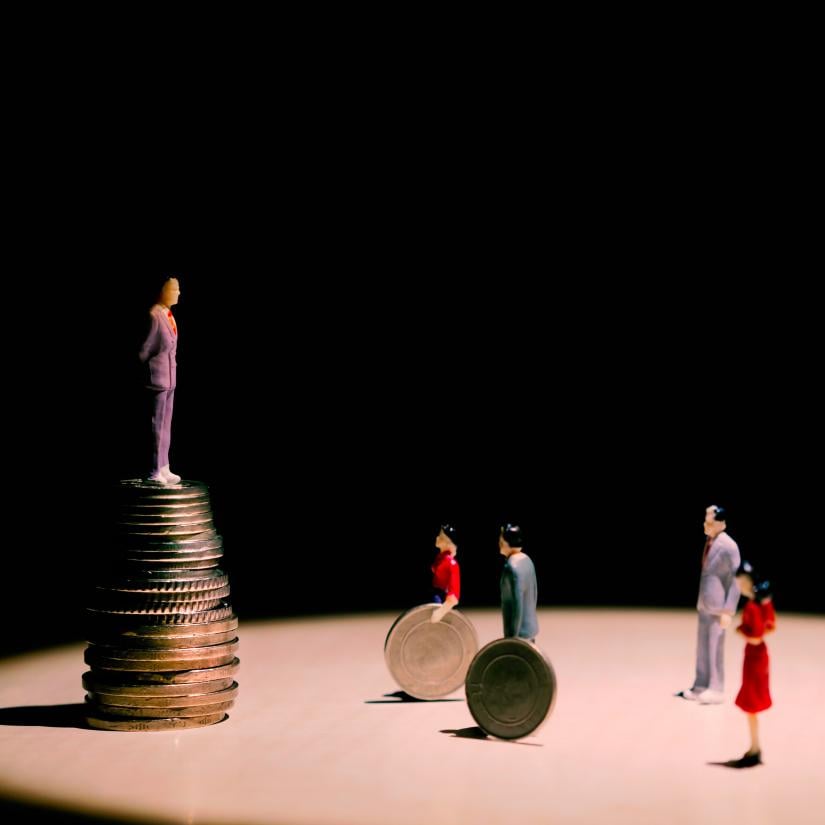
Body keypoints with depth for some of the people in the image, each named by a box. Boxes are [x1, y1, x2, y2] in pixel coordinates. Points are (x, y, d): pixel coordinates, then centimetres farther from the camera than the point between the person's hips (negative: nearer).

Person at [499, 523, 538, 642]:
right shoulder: (526, 560, 5)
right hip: (530, 627, 9)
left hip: (519, 632, -9)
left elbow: (517, 604, -23)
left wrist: (513, 636, -19)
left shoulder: (513, 567, -22)